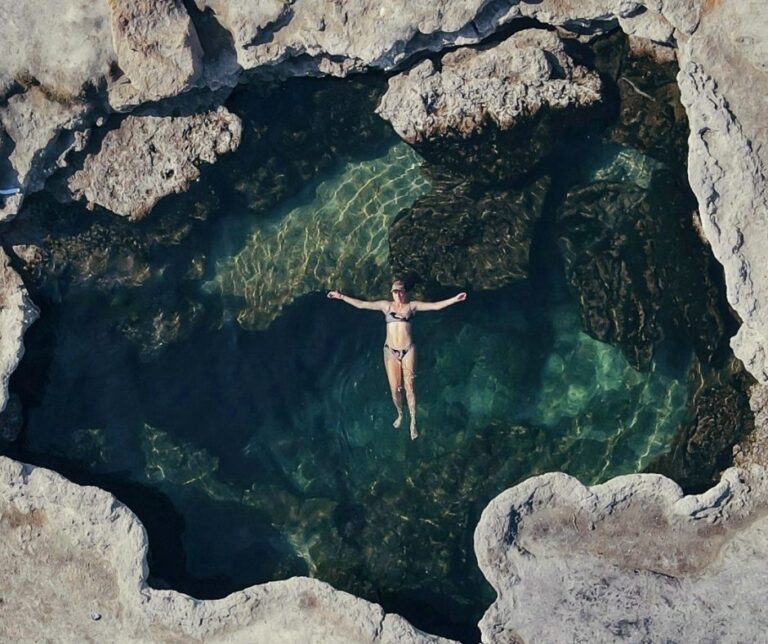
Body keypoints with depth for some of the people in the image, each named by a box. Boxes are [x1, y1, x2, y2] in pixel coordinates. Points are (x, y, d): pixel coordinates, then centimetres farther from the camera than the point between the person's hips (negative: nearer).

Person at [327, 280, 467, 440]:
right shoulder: (386, 305, 5)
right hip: (391, 351, 2)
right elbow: (361, 304, 4)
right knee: (394, 389, 4)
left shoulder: (412, 306, 1)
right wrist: (341, 296, 0)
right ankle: (400, 415, 30)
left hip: (408, 350, -1)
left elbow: (436, 306, -6)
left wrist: (454, 299, -17)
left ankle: (413, 422, 11)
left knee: (409, 387, -1)